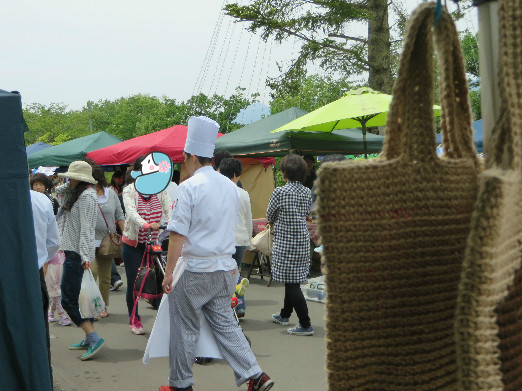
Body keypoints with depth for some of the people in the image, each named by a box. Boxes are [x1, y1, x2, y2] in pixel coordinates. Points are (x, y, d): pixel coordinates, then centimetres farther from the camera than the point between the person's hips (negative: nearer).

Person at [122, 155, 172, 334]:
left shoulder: (160, 189, 0)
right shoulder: (129, 190, -9)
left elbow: (169, 209, -13)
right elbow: (131, 212, -27)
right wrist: (147, 225, -47)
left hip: (154, 242, 2)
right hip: (133, 244, -2)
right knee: (133, 283, 5)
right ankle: (134, 320, 21)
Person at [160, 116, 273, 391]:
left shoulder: (189, 187, -13)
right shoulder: (230, 186, 9)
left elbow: (178, 235, -15)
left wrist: (168, 272, -10)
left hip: (197, 271, -6)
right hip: (226, 268, 7)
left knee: (185, 328, 8)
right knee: (224, 322, 13)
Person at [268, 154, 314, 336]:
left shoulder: (280, 192, -14)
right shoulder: (307, 192, 4)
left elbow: (269, 216, -1)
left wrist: (276, 221, 21)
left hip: (285, 241, -7)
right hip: (303, 240, 7)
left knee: (291, 283, -3)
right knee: (293, 280, 20)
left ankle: (306, 325, -4)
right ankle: (285, 315, 37)